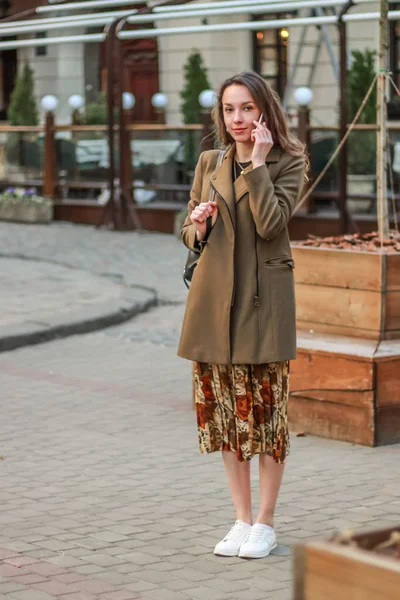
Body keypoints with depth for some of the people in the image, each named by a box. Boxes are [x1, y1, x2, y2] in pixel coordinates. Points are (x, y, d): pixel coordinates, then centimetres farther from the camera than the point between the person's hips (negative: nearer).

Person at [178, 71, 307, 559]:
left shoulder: (288, 162, -2)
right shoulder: (209, 163, 10)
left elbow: (269, 222, -18)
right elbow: (190, 235, 15)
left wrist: (257, 162, -15)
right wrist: (198, 226, -7)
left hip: (263, 298, -4)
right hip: (214, 299, 4)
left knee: (265, 409, 0)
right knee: (225, 410, 8)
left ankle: (265, 524, 13)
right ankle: (242, 520, 20)